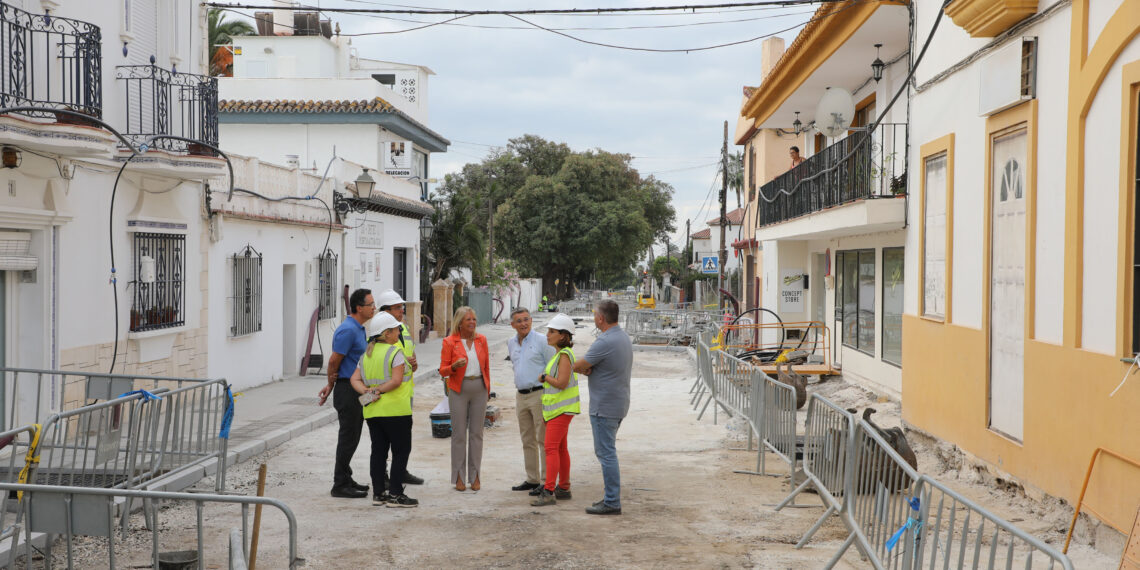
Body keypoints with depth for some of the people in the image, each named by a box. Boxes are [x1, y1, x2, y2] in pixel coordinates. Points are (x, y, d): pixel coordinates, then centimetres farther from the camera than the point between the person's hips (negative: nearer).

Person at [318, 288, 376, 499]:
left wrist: (331, 385, 12)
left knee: (351, 438, 15)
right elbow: (334, 361, -16)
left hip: (356, 391, 10)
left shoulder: (358, 329, 14)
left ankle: (345, 480, 23)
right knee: (348, 438, -5)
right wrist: (331, 385, -2)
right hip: (348, 390, -10)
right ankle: (340, 485, 2)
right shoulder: (348, 330, -19)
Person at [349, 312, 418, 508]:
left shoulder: (367, 354, 13)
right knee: (401, 451, 1)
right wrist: (379, 391, -9)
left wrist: (367, 392, -6)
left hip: (372, 411, 7)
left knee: (378, 451, 11)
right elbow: (396, 381, -19)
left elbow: (355, 379, 8)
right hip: (395, 410, -7)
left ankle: (378, 493, 13)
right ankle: (395, 494, -2)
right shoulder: (395, 352, -10)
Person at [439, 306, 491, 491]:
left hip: (479, 389, 3)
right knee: (459, 434, 0)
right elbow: (443, 370, -2)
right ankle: (459, 476, 7)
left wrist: (487, 389, 13)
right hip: (459, 390, -3)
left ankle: (474, 475, 11)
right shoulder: (449, 342, -3)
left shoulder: (481, 340, 7)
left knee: (477, 433, 4)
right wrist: (454, 366, -22)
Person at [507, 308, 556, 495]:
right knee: (527, 441, 12)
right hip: (521, 396, 7)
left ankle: (546, 482, -3)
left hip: (539, 394, -7)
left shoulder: (542, 341, -9)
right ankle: (532, 479, 20)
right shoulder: (511, 343, 12)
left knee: (544, 440, -5)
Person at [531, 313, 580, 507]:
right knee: (560, 449, 14)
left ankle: (548, 492, -18)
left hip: (562, 409, -10)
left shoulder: (565, 355, -16)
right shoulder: (560, 354, 14)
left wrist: (544, 377, -8)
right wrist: (546, 412, 18)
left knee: (551, 447, -14)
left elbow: (562, 383, -23)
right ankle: (563, 489, 21)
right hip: (556, 409, 10)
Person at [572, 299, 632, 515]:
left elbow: (578, 366, -14)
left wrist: (583, 368, 10)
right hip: (619, 403, 10)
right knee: (607, 452, 17)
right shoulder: (623, 336, 10)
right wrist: (588, 368, -6)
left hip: (604, 407, -10)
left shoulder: (605, 342, -22)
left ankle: (612, 503, -1)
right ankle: (612, 497, 23)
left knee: (606, 453, -4)